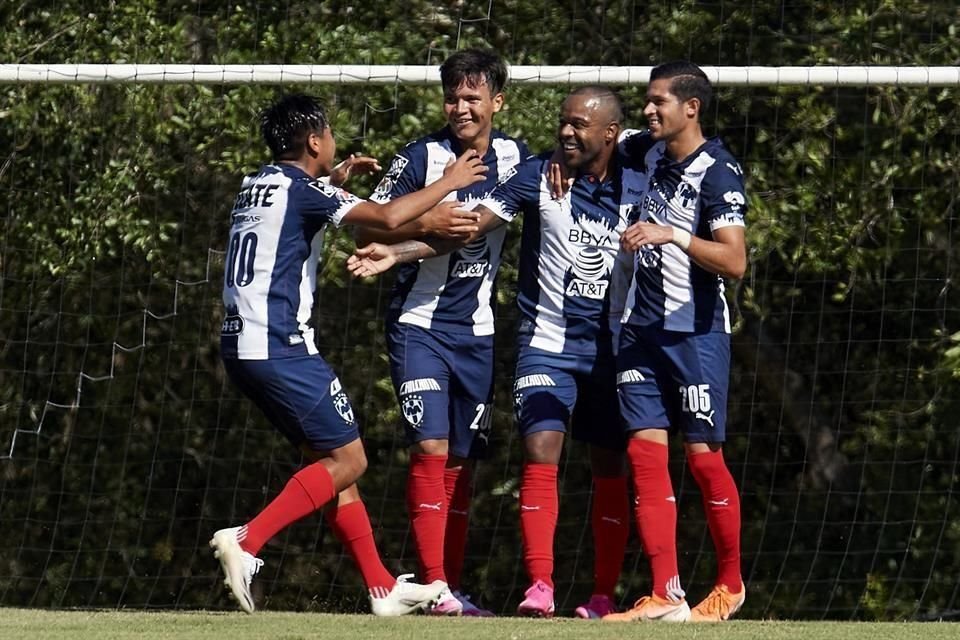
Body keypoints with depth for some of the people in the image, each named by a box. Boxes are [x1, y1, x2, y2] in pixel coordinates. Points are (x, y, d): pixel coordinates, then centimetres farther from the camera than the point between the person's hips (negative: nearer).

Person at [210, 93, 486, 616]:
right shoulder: (301, 189, -9)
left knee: (330, 457, 12)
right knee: (347, 459, -5)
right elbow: (388, 217, -17)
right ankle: (246, 542, -17)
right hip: (279, 348, -9)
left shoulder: (257, 185, 17)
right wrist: (449, 182, -3)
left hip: (242, 348, 9)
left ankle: (383, 588, 11)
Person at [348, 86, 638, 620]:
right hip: (547, 344, -2)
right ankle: (540, 586, -16)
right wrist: (396, 253, -14)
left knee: (610, 470, 4)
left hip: (610, 350, 2)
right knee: (541, 454, -16)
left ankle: (604, 595, 12)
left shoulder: (635, 188, -2)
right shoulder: (539, 176, -5)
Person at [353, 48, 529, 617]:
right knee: (432, 448, -14)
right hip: (420, 324, -4)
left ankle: (454, 588, 11)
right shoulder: (420, 158, -8)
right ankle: (435, 586, -15)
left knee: (463, 462, 7)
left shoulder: (514, 157, 3)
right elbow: (368, 232, -7)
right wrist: (428, 225, -22)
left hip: (478, 331, 4)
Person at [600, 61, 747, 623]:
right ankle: (666, 595, -6)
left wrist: (672, 235, -35)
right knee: (646, 452, -2)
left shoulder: (718, 172, -14)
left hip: (696, 332, -7)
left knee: (704, 455, -3)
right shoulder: (652, 152, 8)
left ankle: (731, 584, 15)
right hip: (641, 328, 7)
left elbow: (735, 261, -26)